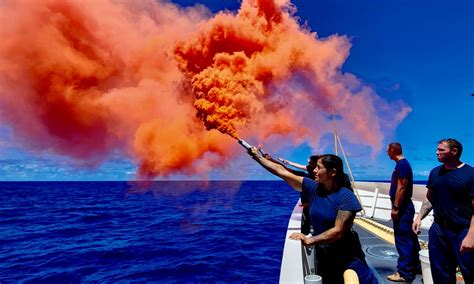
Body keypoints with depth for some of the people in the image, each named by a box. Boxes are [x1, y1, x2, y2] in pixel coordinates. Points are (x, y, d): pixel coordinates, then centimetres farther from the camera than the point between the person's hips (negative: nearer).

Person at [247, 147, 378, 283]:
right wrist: (257, 156, -4)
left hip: (347, 256, -4)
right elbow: (281, 171, -6)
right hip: (323, 254, 5)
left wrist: (309, 240, -30)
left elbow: (338, 231, -25)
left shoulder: (346, 197, -20)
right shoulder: (313, 187, -8)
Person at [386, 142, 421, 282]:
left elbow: (401, 188, -22)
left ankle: (404, 273, 5)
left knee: (402, 240, -3)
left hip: (402, 208, -10)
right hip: (404, 207, 10)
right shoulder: (403, 164, 13)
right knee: (409, 238, 18)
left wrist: (395, 207, -20)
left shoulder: (401, 165, -18)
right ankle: (415, 266, 31)